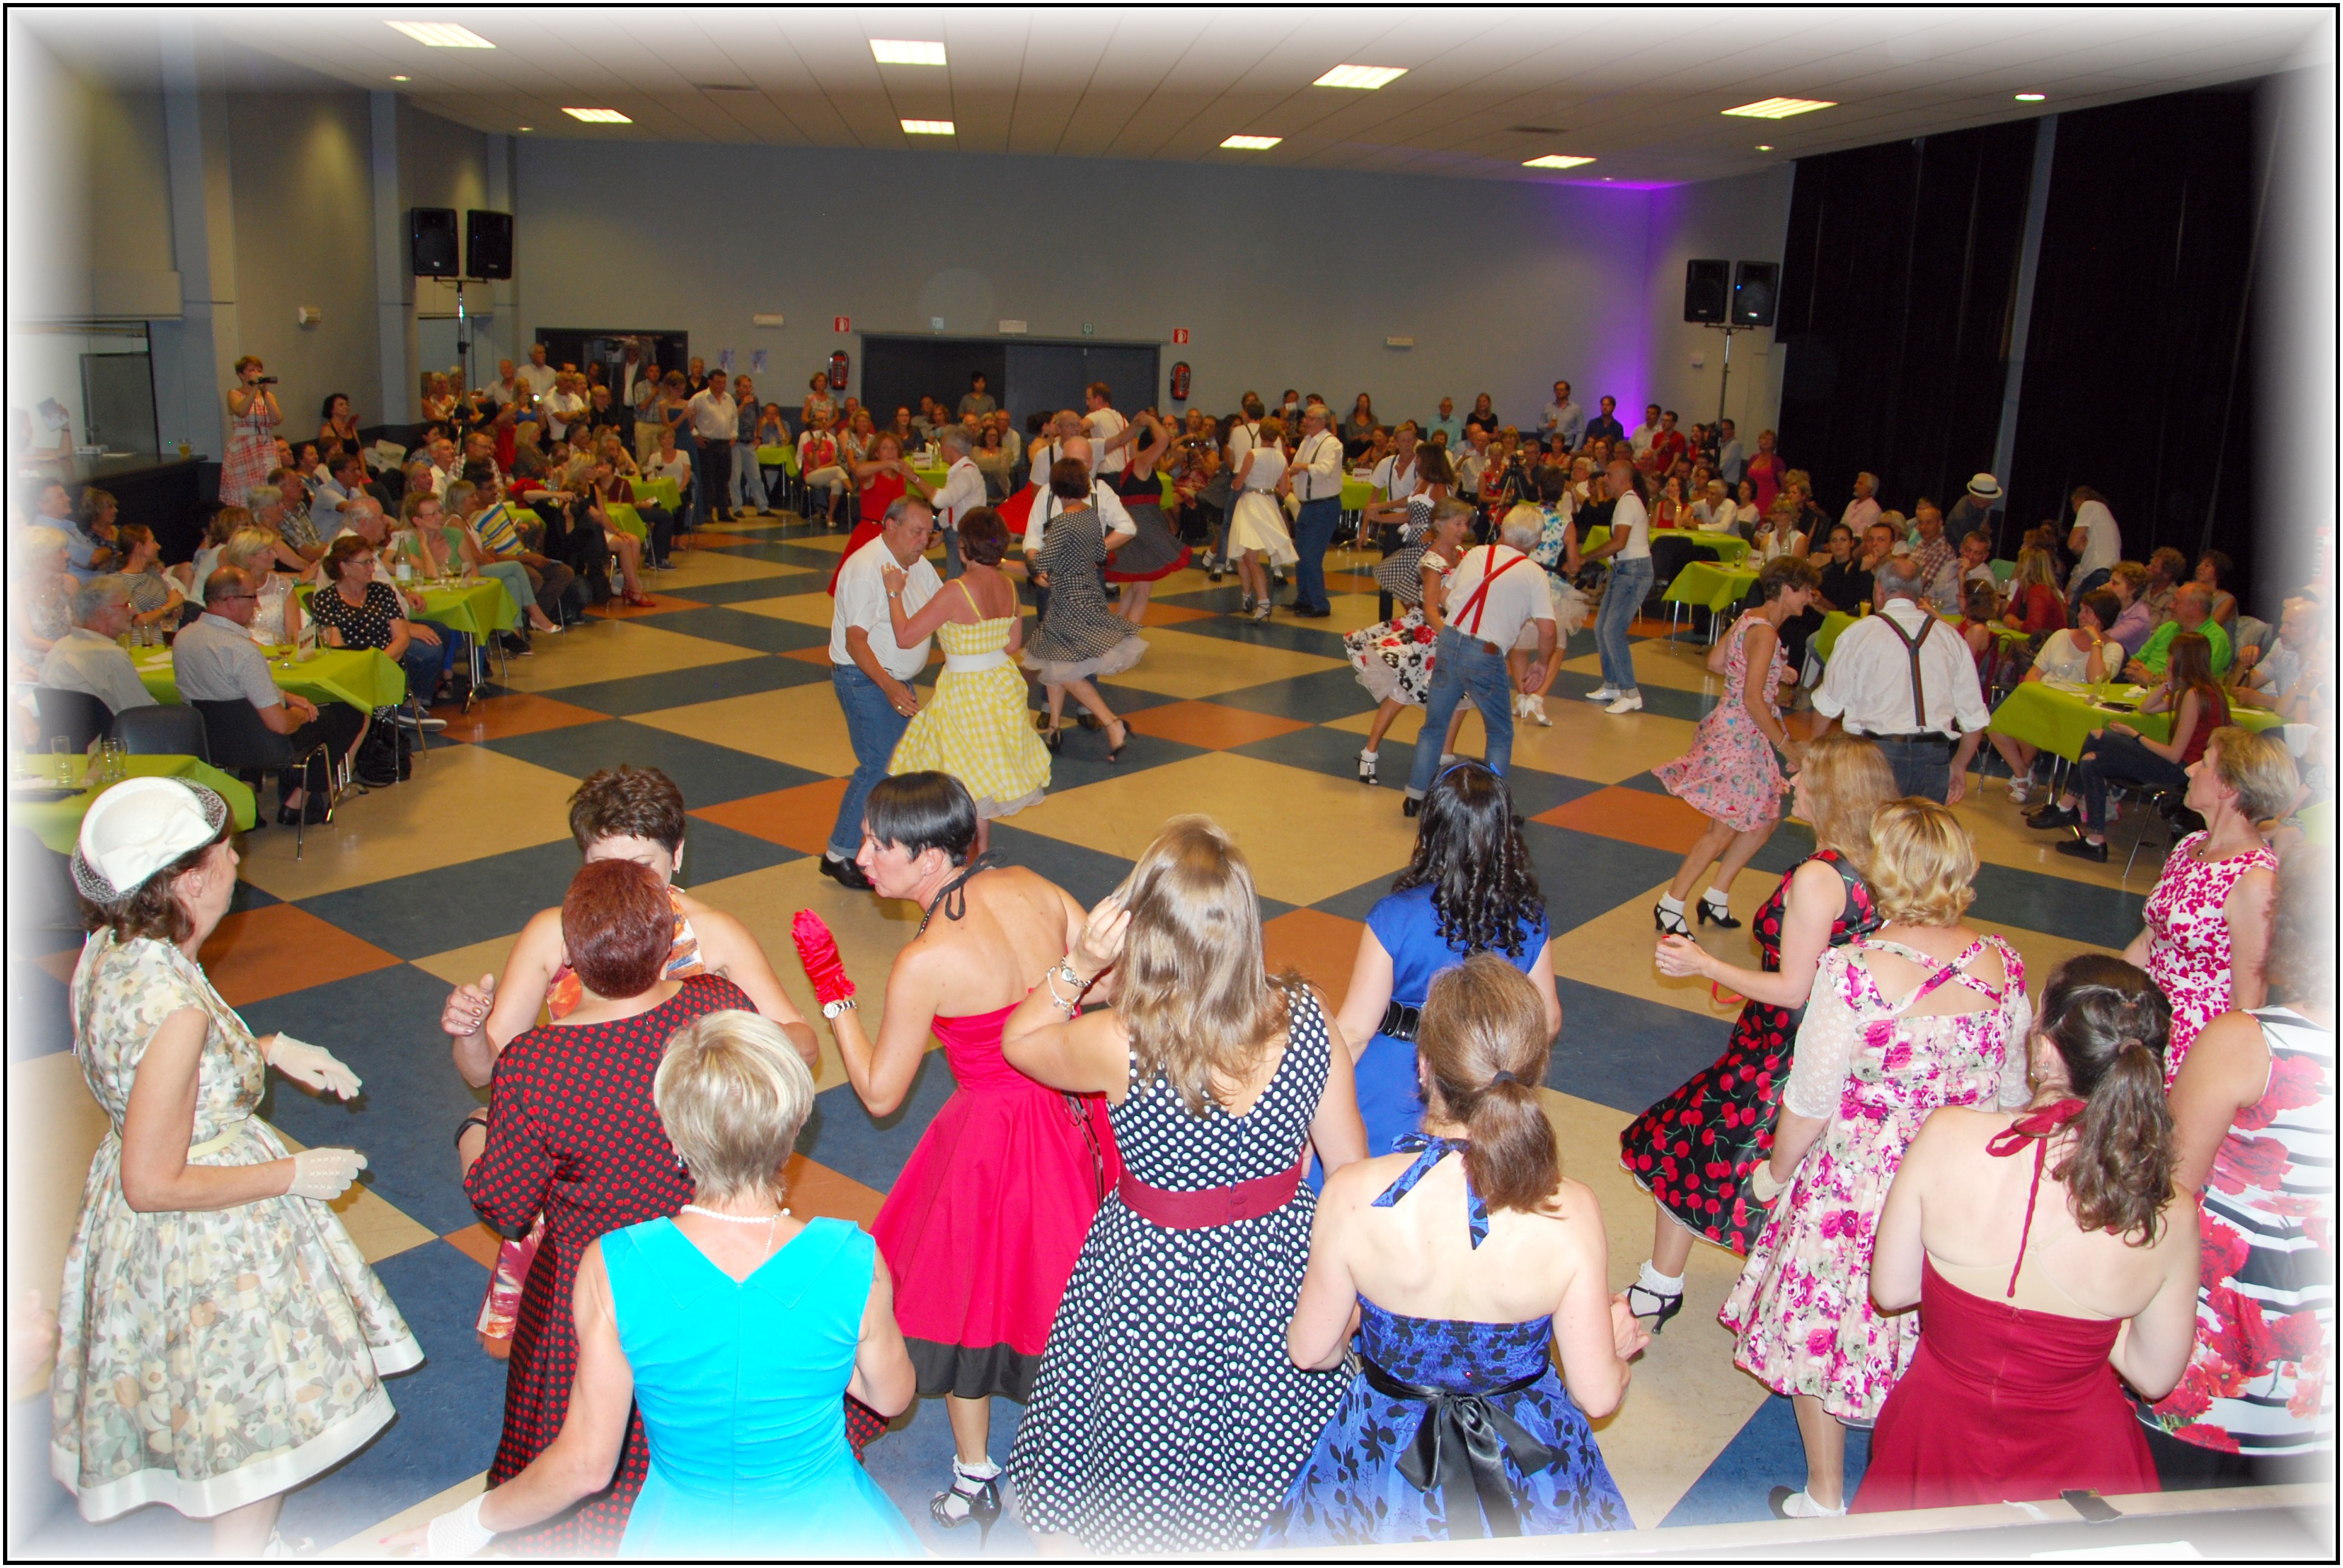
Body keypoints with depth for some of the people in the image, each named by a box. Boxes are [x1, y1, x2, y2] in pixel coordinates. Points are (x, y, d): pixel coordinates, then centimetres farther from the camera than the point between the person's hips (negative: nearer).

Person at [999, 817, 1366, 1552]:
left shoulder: (1119, 1045, -29)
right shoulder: (1307, 1018, -19)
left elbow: (1018, 1041, -6)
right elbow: (1351, 1167, -7)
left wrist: (1078, 965, -17)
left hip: (1158, 1277, -3)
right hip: (1277, 1266, 3)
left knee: (1149, 1498, 24)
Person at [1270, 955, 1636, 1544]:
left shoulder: (1354, 1196, -27)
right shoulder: (1570, 1212, -25)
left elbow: (1310, 1351, -11)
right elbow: (1598, 1395, -14)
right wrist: (1618, 1341, 9)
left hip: (1386, 1460, -1)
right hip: (1534, 1471, 1)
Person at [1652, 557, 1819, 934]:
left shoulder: (1751, 618, 8)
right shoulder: (1765, 633, -20)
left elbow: (1715, 661, 16)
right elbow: (1753, 699, -24)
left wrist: (1773, 672, 16)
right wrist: (1785, 743, -15)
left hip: (1741, 734, 10)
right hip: (1740, 736, -10)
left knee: (1766, 819, 16)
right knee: (1723, 830, -3)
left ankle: (1716, 897, 23)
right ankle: (1670, 906, 7)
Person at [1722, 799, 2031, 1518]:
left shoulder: (1853, 969, -24)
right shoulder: (2003, 965, -9)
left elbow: (1809, 1101, -16)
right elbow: (2014, 1094, 2)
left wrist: (1777, 1172, 1)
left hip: (1852, 1188, -4)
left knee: (1822, 1329, 16)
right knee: (1930, 1336, 23)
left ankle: (1825, 1497, 33)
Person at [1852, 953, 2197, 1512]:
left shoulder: (1949, 1136, -26)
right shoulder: (2169, 1217, -22)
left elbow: (1890, 1290, -12)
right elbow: (2155, 1377, -6)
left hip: (1939, 1440, -1)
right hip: (2076, 1464, 1)